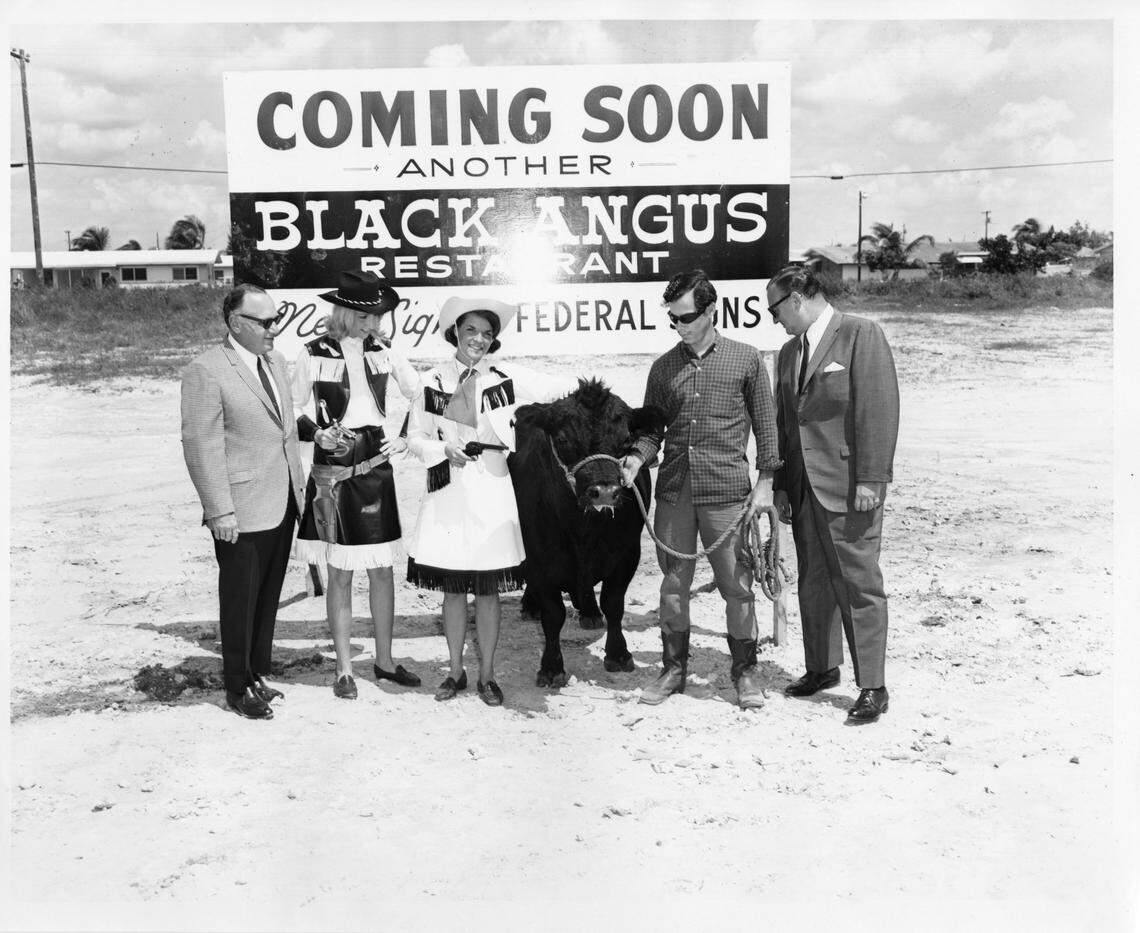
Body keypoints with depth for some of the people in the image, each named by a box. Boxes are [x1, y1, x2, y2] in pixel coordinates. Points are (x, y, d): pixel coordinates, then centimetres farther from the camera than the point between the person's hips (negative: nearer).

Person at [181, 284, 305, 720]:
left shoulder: (274, 361, 11)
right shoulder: (205, 371, -13)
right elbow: (201, 445, -16)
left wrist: (297, 485, 15)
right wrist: (219, 510, -18)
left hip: (282, 505, 7)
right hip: (241, 513, -7)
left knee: (268, 597, 17)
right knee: (240, 602, 5)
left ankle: (258, 673, 32)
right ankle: (238, 687, 20)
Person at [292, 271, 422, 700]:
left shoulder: (382, 351, 3)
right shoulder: (314, 355, -5)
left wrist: (407, 438, -1)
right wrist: (318, 432, -16)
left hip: (375, 468, 3)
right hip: (333, 472, -3)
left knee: (382, 569, 8)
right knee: (340, 573, 3)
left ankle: (384, 661, 23)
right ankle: (344, 669, 15)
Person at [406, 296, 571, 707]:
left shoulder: (506, 380, 1)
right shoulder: (432, 381, 3)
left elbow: (558, 389, 2)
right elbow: (414, 436, 8)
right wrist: (444, 450, -9)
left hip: (490, 492, 0)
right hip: (447, 492, 1)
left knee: (488, 589, 4)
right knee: (452, 588, 8)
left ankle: (487, 675, 19)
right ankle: (455, 671, 25)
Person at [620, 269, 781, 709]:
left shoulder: (746, 359, 3)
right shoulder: (664, 367, 10)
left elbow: (765, 425, 6)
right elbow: (653, 428, 13)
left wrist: (765, 481, 1)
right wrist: (637, 457, -6)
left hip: (726, 491, -3)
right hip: (673, 492, 3)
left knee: (737, 585, 2)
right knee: (673, 584, 9)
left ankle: (745, 672, 19)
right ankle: (673, 669, 23)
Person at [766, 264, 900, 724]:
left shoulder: (861, 334, -5)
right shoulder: (789, 352, 17)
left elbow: (879, 409, -12)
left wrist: (871, 479, -17)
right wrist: (781, 485, 14)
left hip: (849, 487, -7)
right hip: (804, 487, 7)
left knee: (859, 585, -3)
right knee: (813, 583, 13)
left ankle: (871, 686, 6)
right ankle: (822, 668, 27)